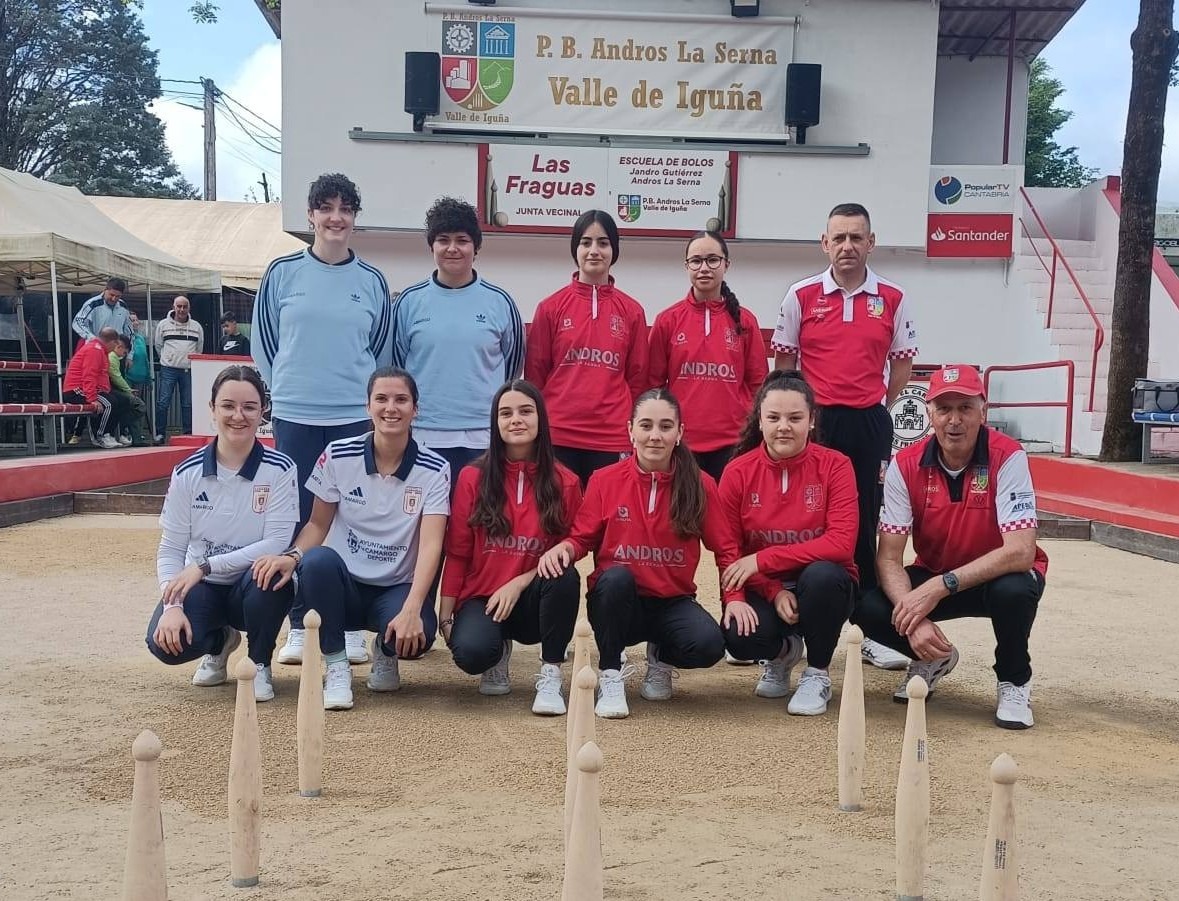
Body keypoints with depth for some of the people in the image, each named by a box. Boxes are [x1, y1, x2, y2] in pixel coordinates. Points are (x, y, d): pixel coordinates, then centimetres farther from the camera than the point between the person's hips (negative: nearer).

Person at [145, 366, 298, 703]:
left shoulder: (280, 469, -14)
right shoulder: (188, 472, -7)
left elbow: (277, 544, -20)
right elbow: (170, 549, -4)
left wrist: (206, 565, -24)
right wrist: (172, 605, -20)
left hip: (254, 586, -1)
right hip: (202, 587, 2)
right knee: (165, 643, -27)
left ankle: (260, 665, -5)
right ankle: (220, 642, 14)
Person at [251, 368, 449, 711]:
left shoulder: (434, 470, -8)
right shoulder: (338, 456, -5)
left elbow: (431, 544, -17)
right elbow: (318, 524, 3)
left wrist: (411, 609, -30)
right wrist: (293, 555, -20)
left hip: (396, 590, -1)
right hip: (343, 585, 1)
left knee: (416, 636, -34)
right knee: (318, 560, -34)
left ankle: (386, 652, 8)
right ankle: (336, 666, -11)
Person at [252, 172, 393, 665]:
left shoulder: (371, 281, 5)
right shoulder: (283, 272, 3)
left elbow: (382, 349, 10)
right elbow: (264, 340, 7)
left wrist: (372, 400, 6)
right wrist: (290, 387, 5)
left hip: (357, 417, 0)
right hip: (295, 417, 0)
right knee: (297, 519, 5)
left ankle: (351, 625, 13)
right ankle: (296, 626, 15)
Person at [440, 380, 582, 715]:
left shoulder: (564, 483, -1)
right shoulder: (473, 477, 0)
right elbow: (456, 554, 1)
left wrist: (519, 583, -14)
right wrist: (445, 618, -4)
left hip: (534, 601, 0)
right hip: (481, 598, 0)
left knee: (566, 577, -34)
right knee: (471, 653, -32)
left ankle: (550, 675, -14)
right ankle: (499, 651, 8)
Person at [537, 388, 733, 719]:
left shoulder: (700, 485, -3)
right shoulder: (605, 480, -2)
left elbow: (725, 550, 0)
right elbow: (582, 538, 3)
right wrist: (563, 547, -20)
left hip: (672, 603, 1)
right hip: (616, 602, -1)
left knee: (709, 644, -29)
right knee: (616, 576, -36)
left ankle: (661, 658, 10)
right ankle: (611, 676, -12)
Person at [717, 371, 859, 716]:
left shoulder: (835, 466, -12)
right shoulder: (738, 472, -7)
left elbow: (842, 543, -21)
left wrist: (762, 559, -24)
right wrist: (774, 591, -18)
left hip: (822, 585, -1)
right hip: (763, 589, 1)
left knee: (821, 574, -36)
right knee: (740, 638, -30)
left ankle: (817, 674, -7)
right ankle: (782, 652, 12)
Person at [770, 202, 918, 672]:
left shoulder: (893, 299, 5)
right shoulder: (801, 295, 2)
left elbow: (903, 362, 11)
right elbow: (783, 361, 7)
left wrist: (875, 406, 6)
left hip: (869, 425, 1)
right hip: (814, 421, -1)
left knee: (865, 526, 5)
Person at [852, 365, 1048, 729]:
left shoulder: (1007, 457, -22)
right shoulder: (906, 465, -15)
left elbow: (1021, 552, -31)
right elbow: (889, 557, -16)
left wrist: (941, 587, -38)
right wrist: (913, 617, -34)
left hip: (996, 577, -2)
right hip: (931, 578, 3)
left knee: (1015, 590, -37)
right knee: (868, 610, -23)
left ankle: (1014, 680, -4)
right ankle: (933, 659, 12)